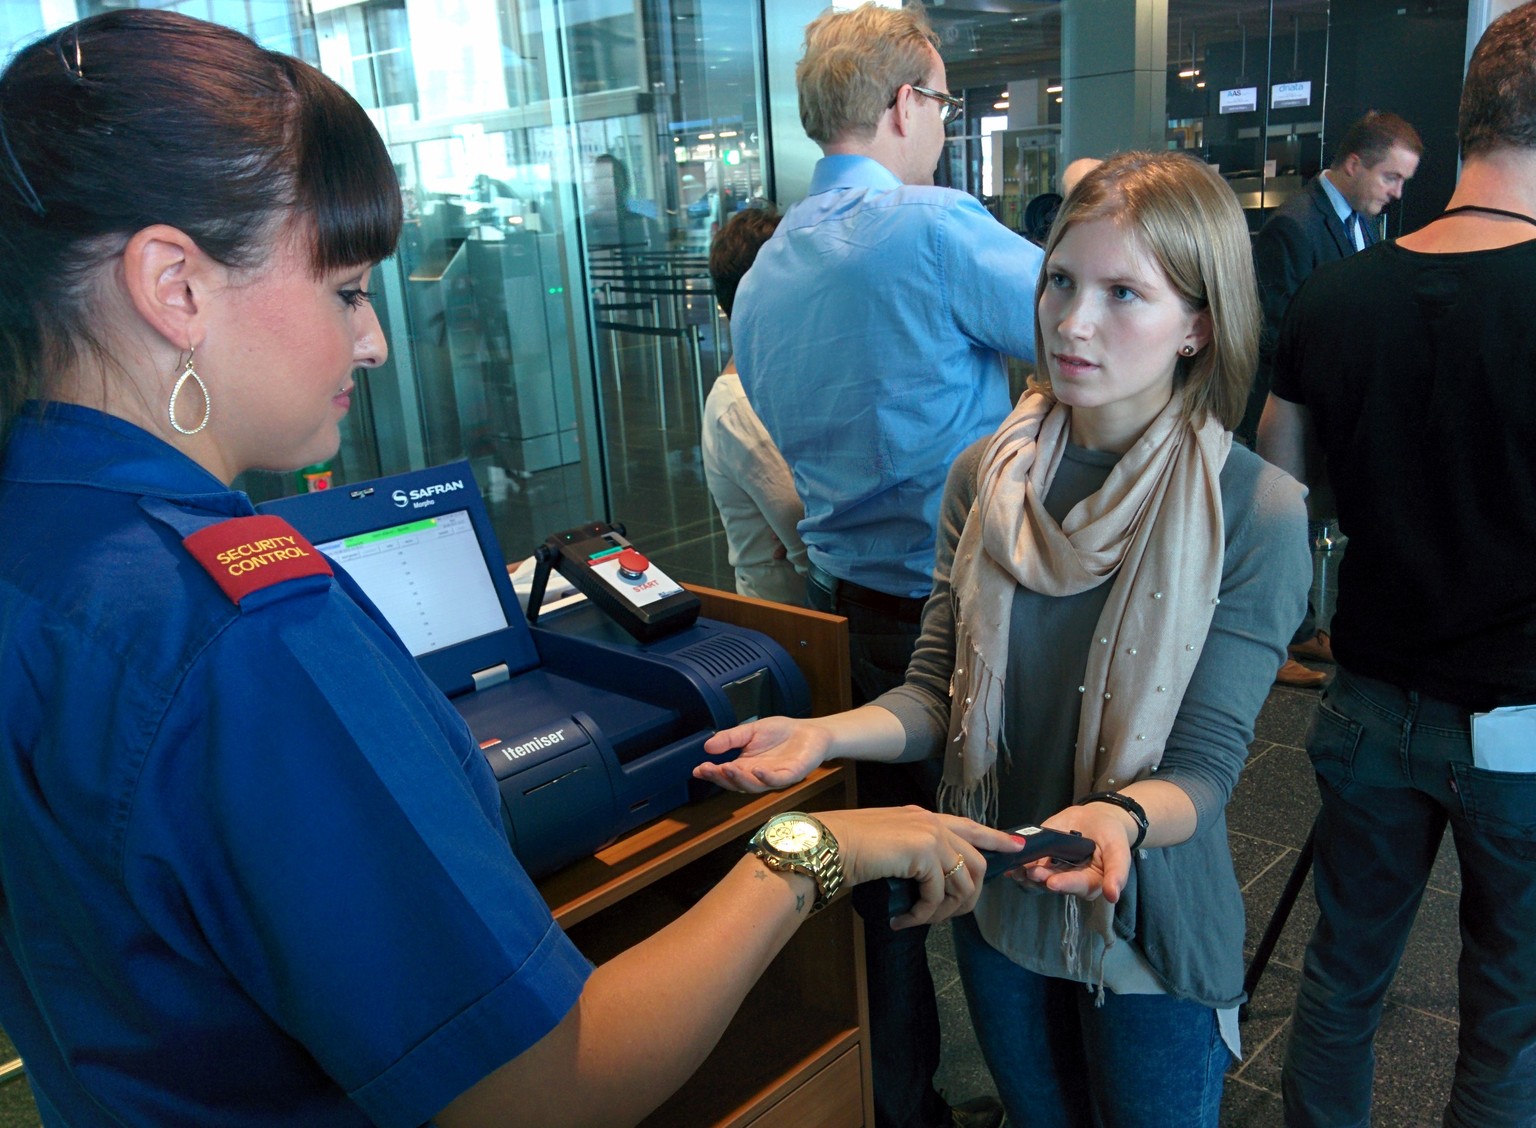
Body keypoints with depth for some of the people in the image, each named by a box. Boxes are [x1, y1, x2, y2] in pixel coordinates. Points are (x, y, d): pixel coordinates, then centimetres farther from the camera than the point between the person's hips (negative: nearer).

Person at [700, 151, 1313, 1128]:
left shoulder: (1257, 512, -18)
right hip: (996, 904, 3)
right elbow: (941, 693, -4)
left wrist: (1120, 816, -38)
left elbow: (1204, 764, -17)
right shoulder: (989, 477, -6)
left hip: (1149, 935, -3)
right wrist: (827, 734, -23)